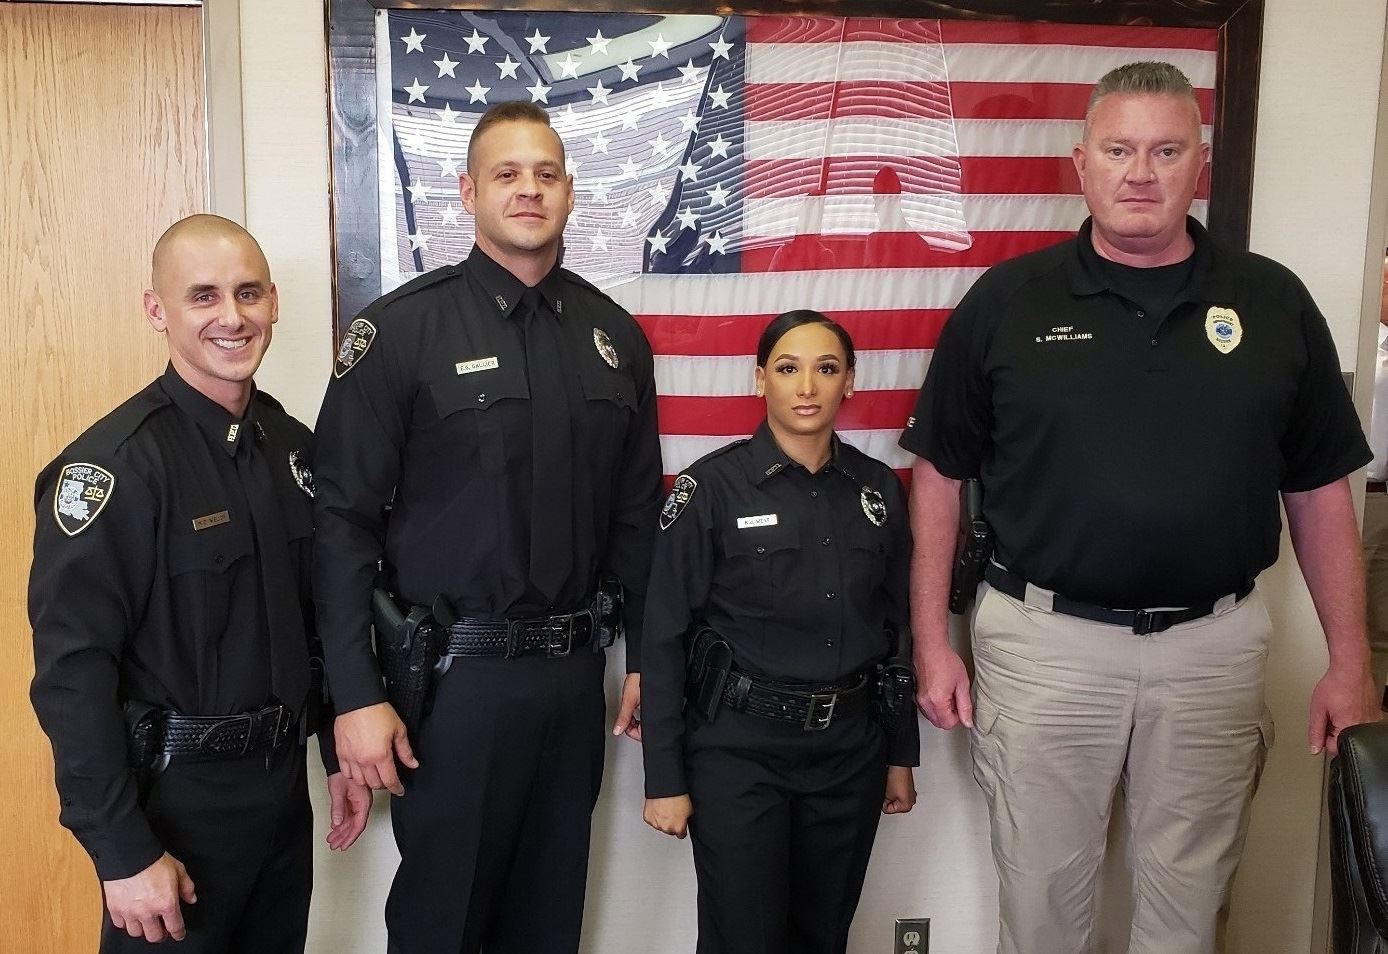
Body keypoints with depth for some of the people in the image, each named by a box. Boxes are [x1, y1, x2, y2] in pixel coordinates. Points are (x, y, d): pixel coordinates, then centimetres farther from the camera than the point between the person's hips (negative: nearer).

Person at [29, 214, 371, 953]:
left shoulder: (293, 445, 3)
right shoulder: (114, 464, -18)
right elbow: (74, 670, -19)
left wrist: (339, 752, 12)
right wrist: (123, 852, -19)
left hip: (283, 783, 6)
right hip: (175, 796, -6)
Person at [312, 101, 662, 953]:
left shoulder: (615, 336, 6)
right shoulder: (401, 329, -8)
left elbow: (637, 515, 10)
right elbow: (345, 521, -11)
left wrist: (644, 659, 9)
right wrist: (357, 696, -14)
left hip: (574, 669, 4)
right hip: (452, 671, -4)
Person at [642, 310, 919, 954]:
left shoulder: (879, 489, 4)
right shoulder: (711, 487, -9)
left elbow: (896, 628, 11)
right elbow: (665, 639, -8)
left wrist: (901, 755, 12)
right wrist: (665, 779, -9)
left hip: (850, 750, 4)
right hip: (739, 750, -4)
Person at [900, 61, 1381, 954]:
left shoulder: (1275, 303, 1)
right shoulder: (1006, 301, -3)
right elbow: (940, 474, 1)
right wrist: (932, 641, -3)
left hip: (1213, 646, 2)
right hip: (1044, 641, -1)